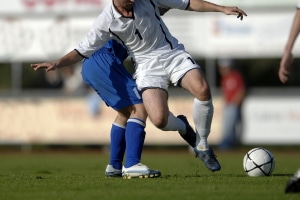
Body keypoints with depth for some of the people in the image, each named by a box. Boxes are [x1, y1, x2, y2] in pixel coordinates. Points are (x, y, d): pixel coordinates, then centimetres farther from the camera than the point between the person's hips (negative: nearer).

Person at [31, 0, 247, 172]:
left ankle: (202, 146, -4)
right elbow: (83, 51, -5)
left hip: (172, 53, 1)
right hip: (147, 66, -1)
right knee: (159, 119, -25)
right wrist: (57, 63, -20)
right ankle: (183, 127, 15)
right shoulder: (106, 21, -12)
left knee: (202, 90, -27)